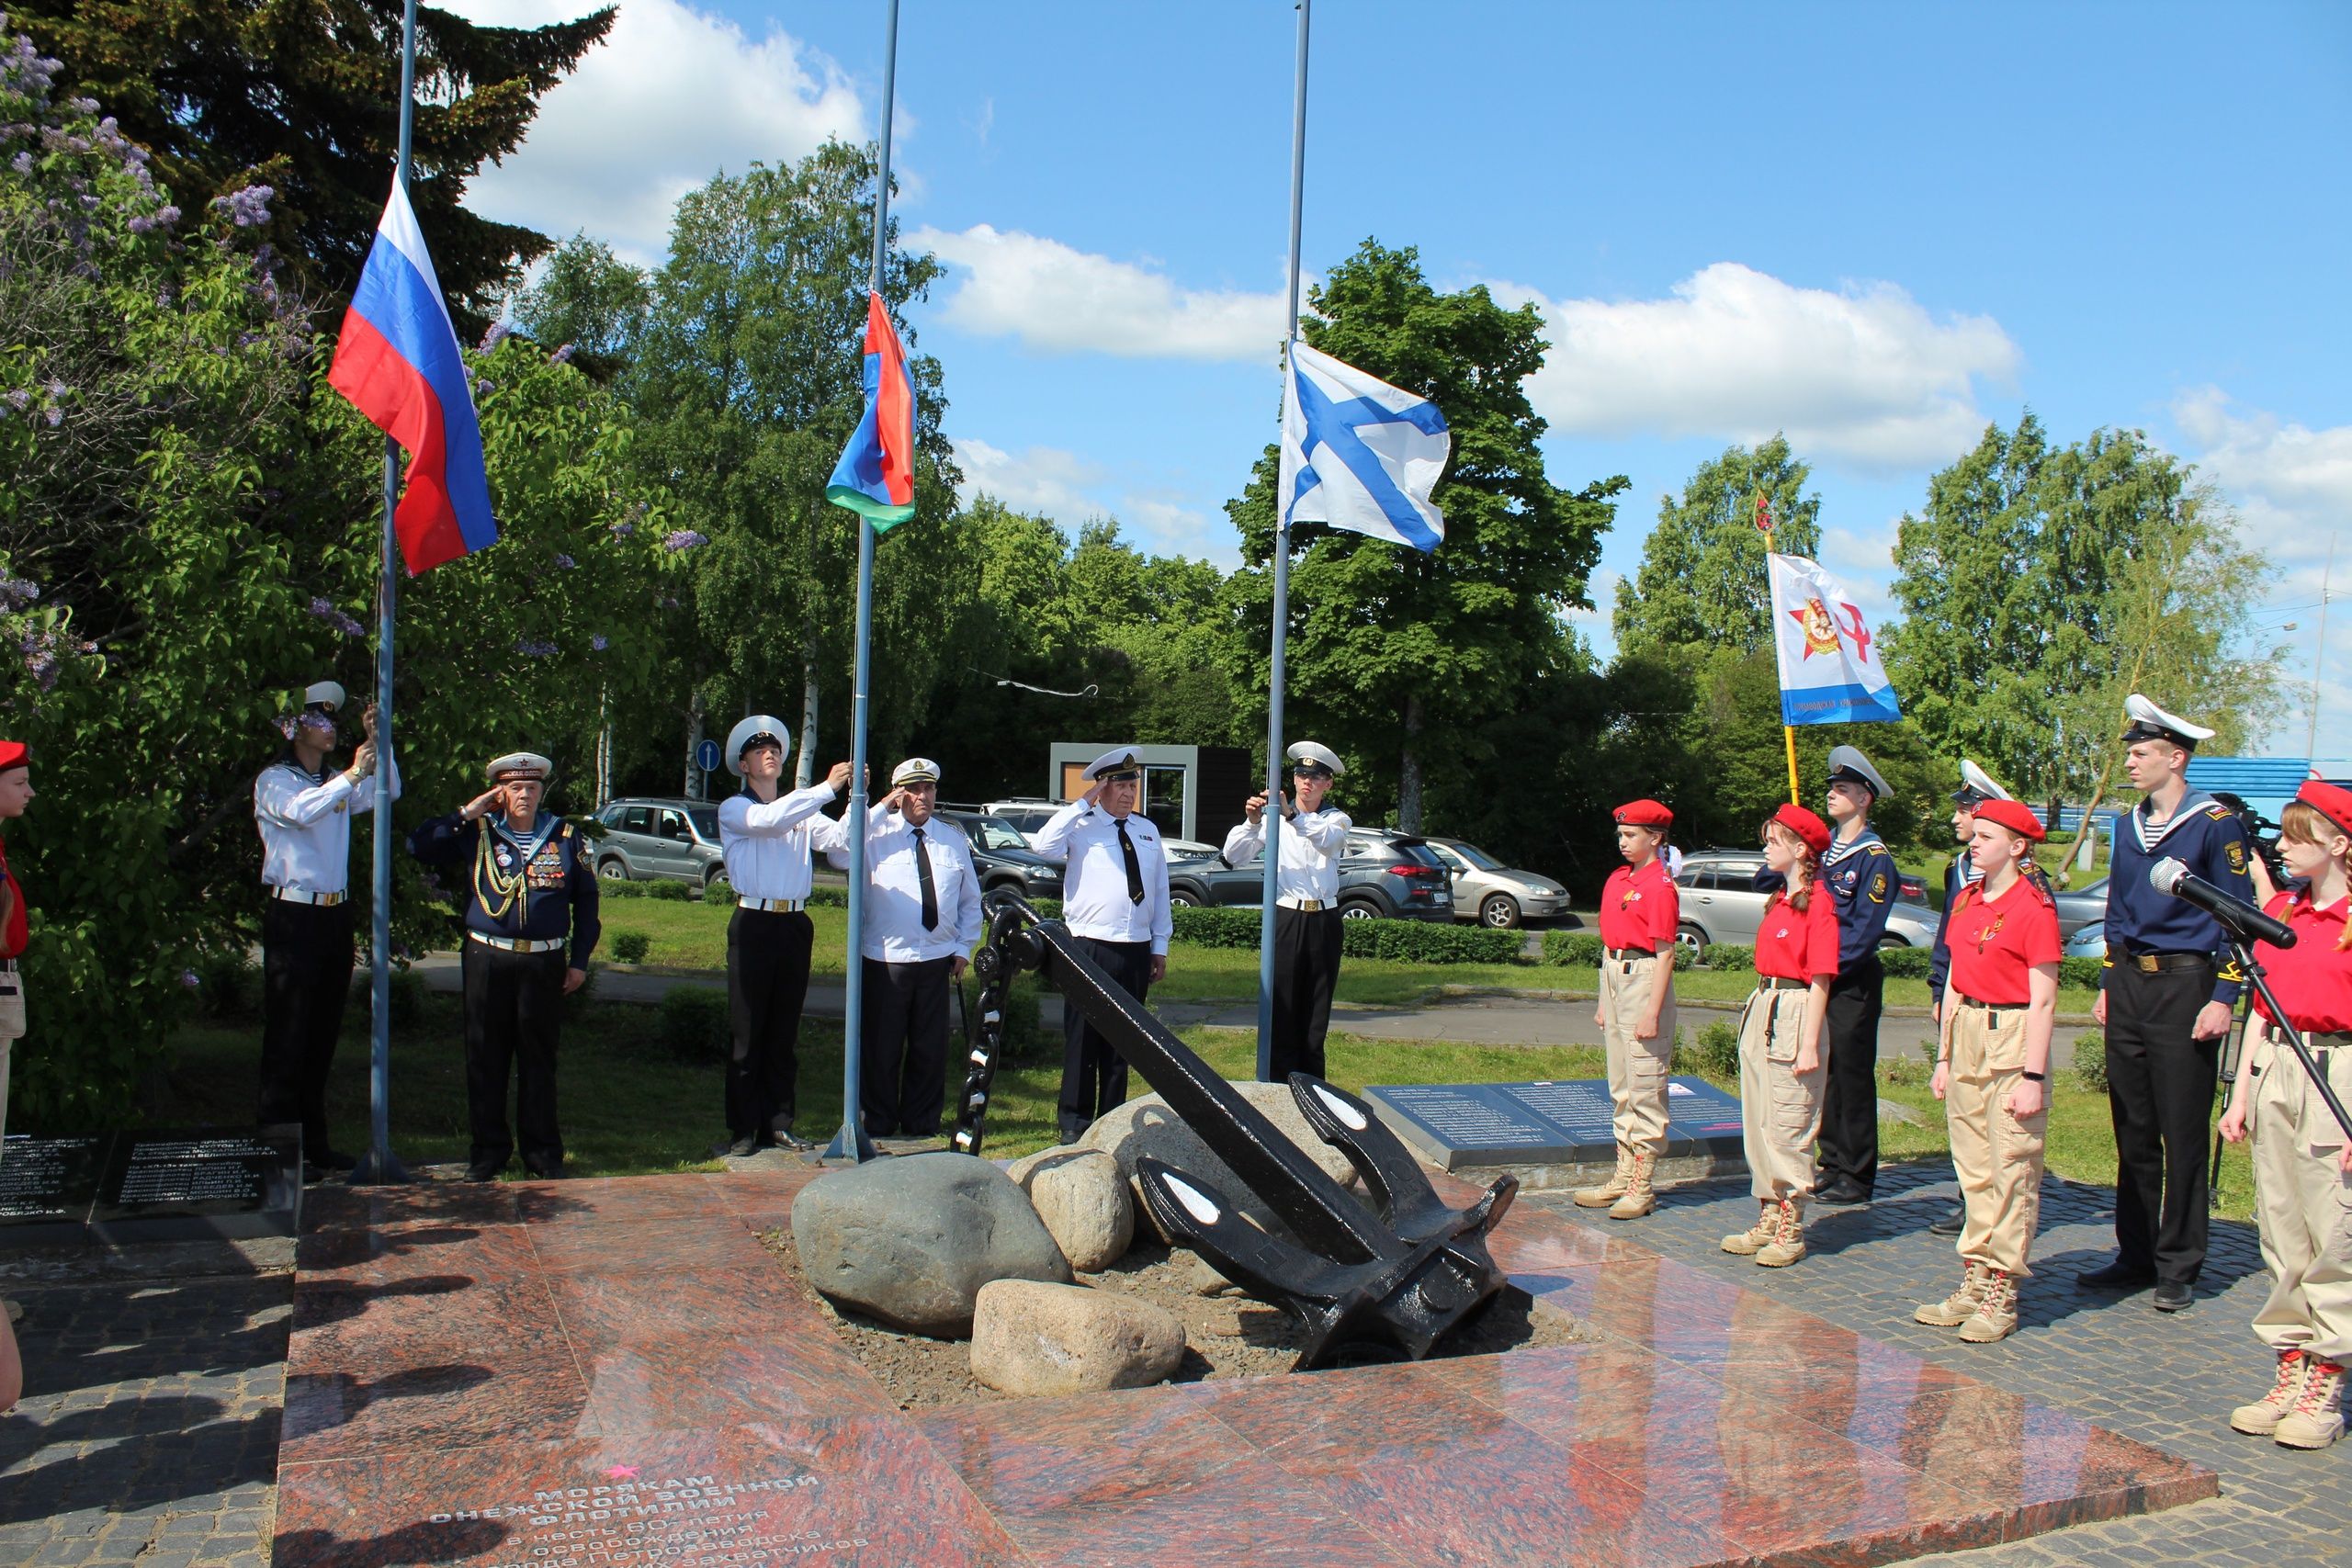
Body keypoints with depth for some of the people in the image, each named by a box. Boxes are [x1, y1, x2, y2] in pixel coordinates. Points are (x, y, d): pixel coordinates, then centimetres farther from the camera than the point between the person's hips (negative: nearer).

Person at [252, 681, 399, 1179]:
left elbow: (389, 791, 10)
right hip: (294, 917, -7)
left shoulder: (336, 784, 19)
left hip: (336, 915, 7)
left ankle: (315, 1142, 17)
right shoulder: (274, 781, -3)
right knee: (287, 1035, -5)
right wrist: (352, 774, -30)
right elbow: (300, 810, -23)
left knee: (323, 1033, 10)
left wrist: (376, 741, 0)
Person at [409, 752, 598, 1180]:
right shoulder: (478, 834, 5)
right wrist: (466, 814, -6)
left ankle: (542, 1152, 17)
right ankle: (488, 1149, 18)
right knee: (485, 1059, 6)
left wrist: (579, 960, 5)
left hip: (544, 964, 0)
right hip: (488, 962, 0)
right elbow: (419, 846, -2)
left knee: (539, 1060, 7)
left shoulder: (567, 838, 6)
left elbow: (586, 900, 10)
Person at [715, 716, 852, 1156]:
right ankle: (743, 1130, 5)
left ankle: (778, 1123, 14)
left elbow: (842, 837, 2)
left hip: (795, 925, 4)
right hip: (754, 924, -4)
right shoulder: (733, 809, 2)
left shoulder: (802, 811, 15)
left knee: (785, 1031, 8)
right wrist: (827, 788, -22)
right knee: (747, 1032, 0)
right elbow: (769, 820, -19)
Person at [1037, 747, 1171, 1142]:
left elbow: (1160, 891, 16)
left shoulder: (1148, 831, 13)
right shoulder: (1080, 826, -2)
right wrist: (1082, 804, -15)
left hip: (1136, 951, 5)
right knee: (1082, 1039, 0)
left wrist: (1160, 946, 12)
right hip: (1089, 948, -5)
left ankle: (1113, 1118, 22)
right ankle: (1075, 1120, 10)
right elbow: (1045, 845, -23)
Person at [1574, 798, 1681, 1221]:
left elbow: (1665, 952, -15)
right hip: (1613, 976, 9)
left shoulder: (1660, 885, -12)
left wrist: (1653, 1013, -19)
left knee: (1645, 1087, -3)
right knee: (1621, 1087, 15)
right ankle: (1624, 1177, 24)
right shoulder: (1617, 879, 13)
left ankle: (1642, 1187, 4)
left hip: (1643, 977, -9)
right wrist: (1604, 1002, 17)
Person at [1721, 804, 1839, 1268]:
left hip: (1794, 1013, -9)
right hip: (1761, 1009, 9)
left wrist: (1809, 1045, -18)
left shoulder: (1818, 903, -12)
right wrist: (1756, 1012, 17)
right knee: (1758, 1122, 13)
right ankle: (1769, 1217, 24)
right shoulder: (1779, 899, 14)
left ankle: (1791, 1230, 8)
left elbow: (1820, 980, -15)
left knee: (1788, 1127, -2)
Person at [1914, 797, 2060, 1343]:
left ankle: (2001, 1296, 5)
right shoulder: (1966, 900, 11)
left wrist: (2033, 1077, -16)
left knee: (2012, 1172, -1)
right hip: (1966, 1035, 7)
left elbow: (2043, 1000, -12)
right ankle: (1974, 1282, 20)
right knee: (1973, 1169, 12)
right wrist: (1943, 1057, 15)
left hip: (2012, 1042, -7)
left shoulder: (2034, 906, -10)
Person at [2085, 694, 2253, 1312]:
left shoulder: (2216, 825, -7)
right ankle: (2136, 1256, 20)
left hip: (2184, 986, -6)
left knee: (2182, 1133, 0)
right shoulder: (2129, 825, 13)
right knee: (2132, 1132, 10)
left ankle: (2178, 1268, 9)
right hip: (2128, 986, 6)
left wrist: (2223, 998, -14)